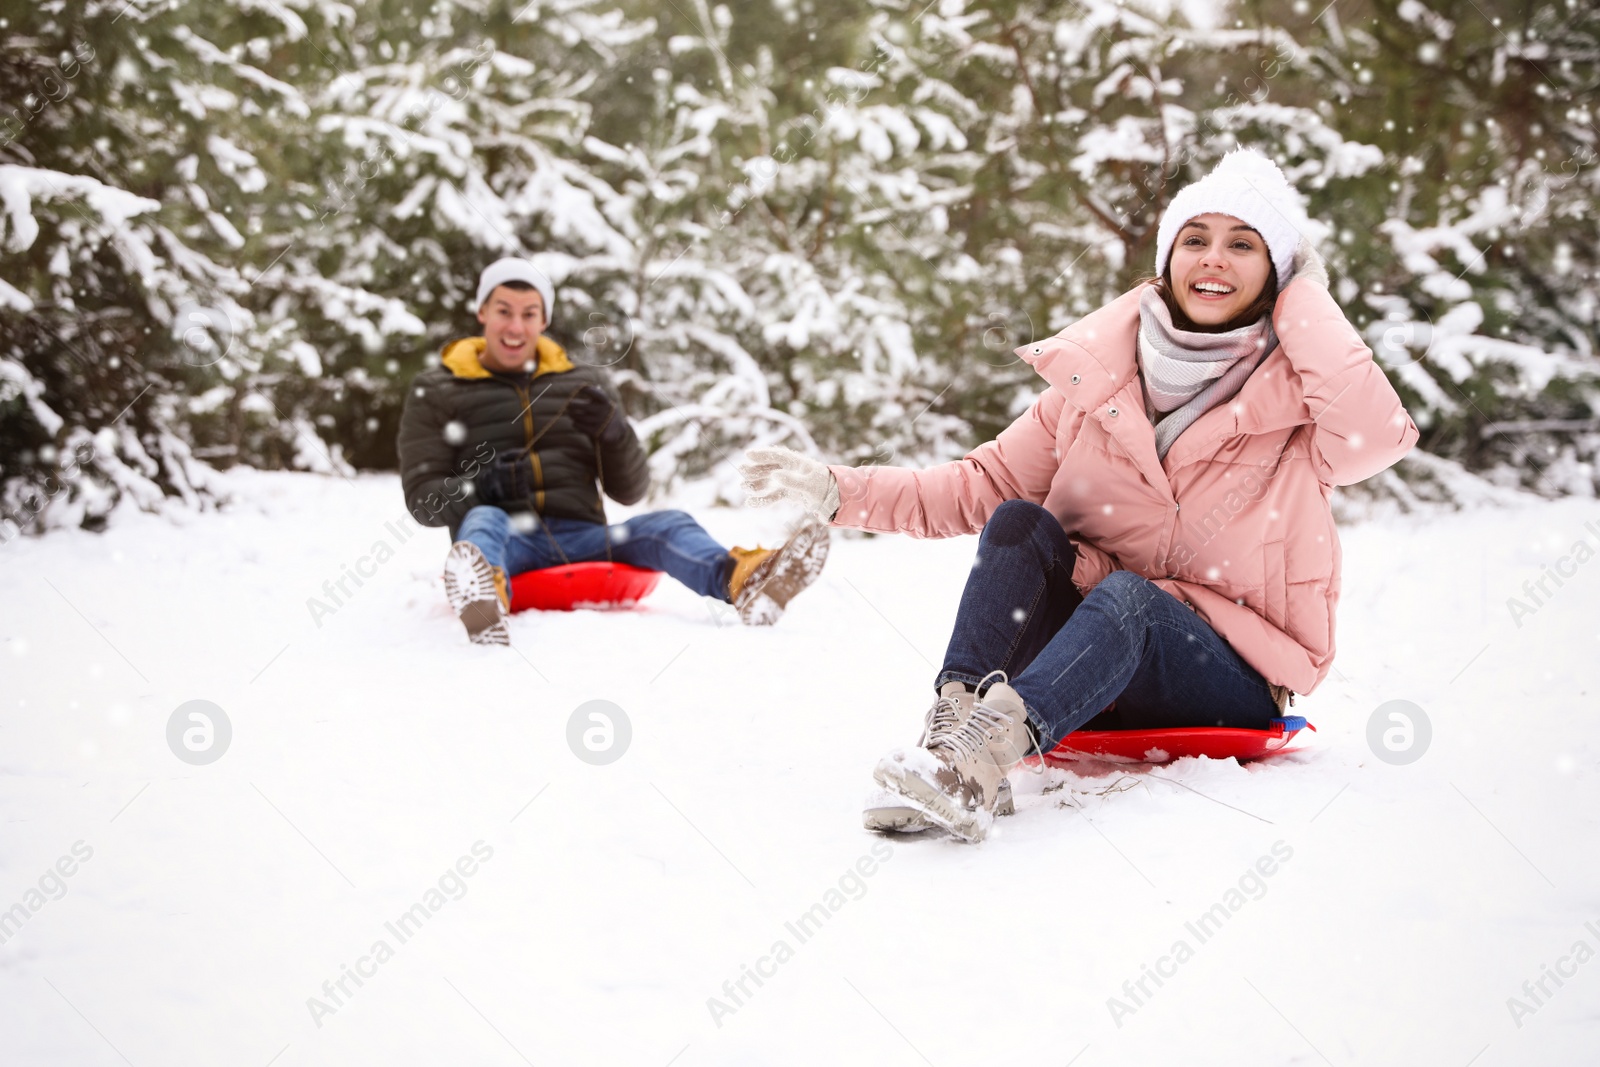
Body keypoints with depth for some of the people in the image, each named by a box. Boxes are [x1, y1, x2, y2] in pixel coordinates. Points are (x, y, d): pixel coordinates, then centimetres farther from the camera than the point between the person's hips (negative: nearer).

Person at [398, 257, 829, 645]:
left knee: (664, 526, -25)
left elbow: (629, 491, 15)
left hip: (581, 538, 3)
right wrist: (477, 487, -16)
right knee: (483, 520, -37)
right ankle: (481, 600, -74)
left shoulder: (586, 384, 21)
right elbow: (422, 497, 5)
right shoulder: (436, 392, 15)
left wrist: (614, 432, -6)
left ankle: (742, 582, -58)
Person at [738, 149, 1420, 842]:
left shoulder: (1297, 385, -6)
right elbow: (992, 484, 8)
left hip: (1232, 681, -3)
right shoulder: (1099, 369, 3)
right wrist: (842, 492, -1)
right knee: (1019, 523, -21)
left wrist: (1305, 302, -16)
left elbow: (1373, 440, -28)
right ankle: (954, 721, -40)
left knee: (1122, 595, -33)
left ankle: (983, 755, -56)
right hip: (1088, 664, 3)